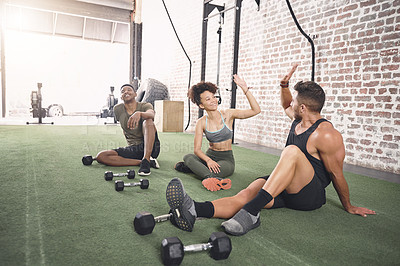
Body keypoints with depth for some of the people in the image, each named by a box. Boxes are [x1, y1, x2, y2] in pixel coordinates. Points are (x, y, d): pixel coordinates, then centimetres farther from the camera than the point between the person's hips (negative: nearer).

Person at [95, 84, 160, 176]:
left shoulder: (145, 106, -6)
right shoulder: (117, 109, 5)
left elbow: (151, 114, -31)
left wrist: (139, 113, -52)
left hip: (151, 147, -4)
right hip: (132, 149, 4)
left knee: (148, 121, -30)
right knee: (101, 156, -17)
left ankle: (146, 160, -38)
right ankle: (140, 162, -24)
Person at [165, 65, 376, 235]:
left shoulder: (326, 135, -16)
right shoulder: (299, 119, 8)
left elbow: (336, 174, -8)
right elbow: (286, 106, 29)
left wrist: (348, 207, 2)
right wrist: (284, 85, 11)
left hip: (310, 195, -6)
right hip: (284, 189, 6)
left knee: (292, 151, -36)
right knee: (246, 193, -25)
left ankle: (251, 211, -47)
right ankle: (193, 210, -50)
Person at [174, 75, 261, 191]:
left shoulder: (227, 114, -5)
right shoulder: (201, 123, -2)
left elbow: (256, 110, -12)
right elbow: (197, 149, -7)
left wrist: (245, 88, -20)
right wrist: (208, 160, -28)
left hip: (226, 159, -3)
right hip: (209, 155, 3)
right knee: (187, 157, -31)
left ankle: (194, 168, -17)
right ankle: (216, 180, -47)